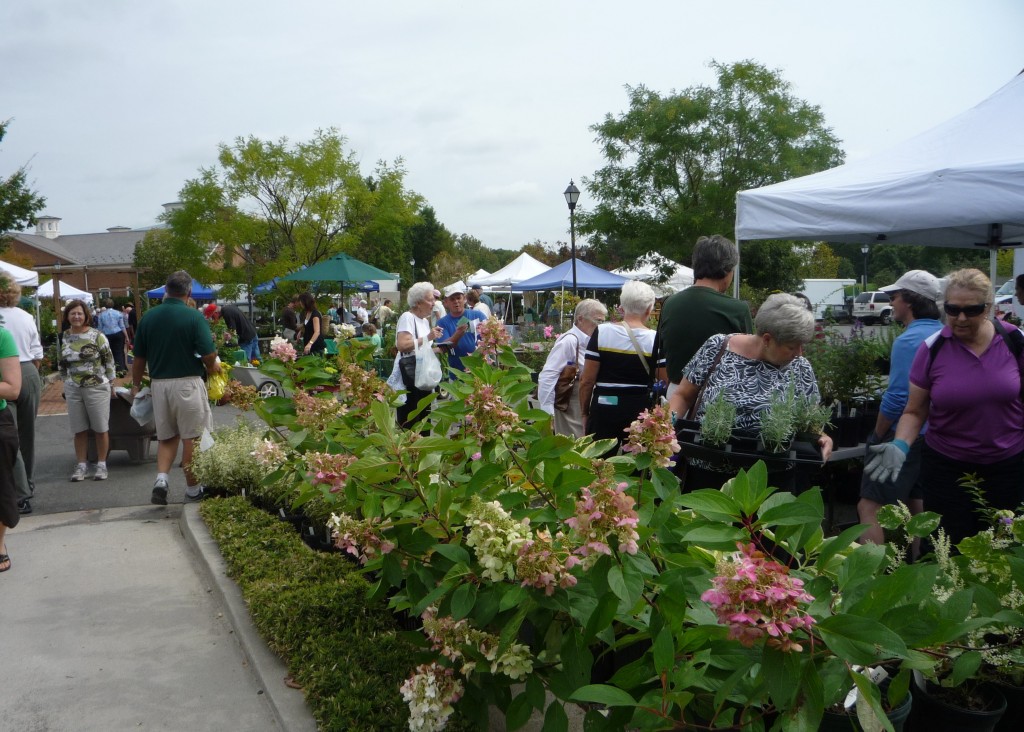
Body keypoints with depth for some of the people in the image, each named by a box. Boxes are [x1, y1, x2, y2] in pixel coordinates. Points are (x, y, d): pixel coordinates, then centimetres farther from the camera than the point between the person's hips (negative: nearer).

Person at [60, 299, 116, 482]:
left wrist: (111, 384, -2)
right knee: (79, 429, 7)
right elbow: (62, 364, 15)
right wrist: (65, 384, 15)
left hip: (97, 388, -3)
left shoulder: (97, 335, -7)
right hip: (73, 390, 4)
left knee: (101, 428, 3)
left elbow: (109, 361, -2)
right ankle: (82, 465, 16)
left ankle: (102, 464, 13)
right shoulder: (63, 338, 5)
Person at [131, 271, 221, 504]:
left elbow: (139, 357, 8)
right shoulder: (194, 317, -11)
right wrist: (212, 366, 6)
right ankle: (192, 489, 15)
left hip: (159, 384, 4)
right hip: (187, 383, -4)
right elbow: (209, 355, -16)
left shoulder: (148, 317, 3)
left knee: (166, 437, 17)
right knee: (191, 438, 7)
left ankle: (161, 478, -2)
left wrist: (136, 384, 20)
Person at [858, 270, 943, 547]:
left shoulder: (908, 340, -18)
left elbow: (898, 398, -21)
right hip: (934, 436, 9)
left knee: (870, 506, -7)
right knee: (916, 503, 19)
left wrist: (877, 436, -8)